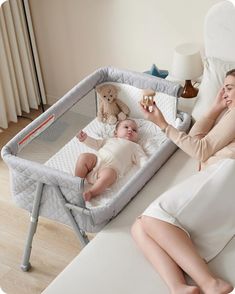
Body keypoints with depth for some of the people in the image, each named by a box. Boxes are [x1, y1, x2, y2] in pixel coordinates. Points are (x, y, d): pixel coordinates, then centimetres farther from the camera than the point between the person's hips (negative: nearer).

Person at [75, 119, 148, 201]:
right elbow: (96, 143, 36)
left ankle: (90, 193, -40)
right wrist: (86, 138, 19)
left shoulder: (135, 147, 28)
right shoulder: (110, 140, 39)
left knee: (108, 174, -38)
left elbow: (142, 159, 13)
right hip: (96, 159, 4)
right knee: (84, 157, -22)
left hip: (112, 167, -4)